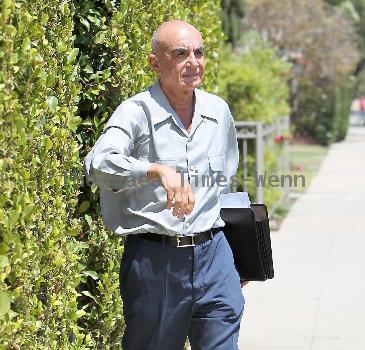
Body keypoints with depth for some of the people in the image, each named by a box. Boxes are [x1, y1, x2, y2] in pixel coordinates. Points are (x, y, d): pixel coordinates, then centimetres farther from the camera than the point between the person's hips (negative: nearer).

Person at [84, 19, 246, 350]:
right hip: (153, 258, -4)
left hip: (213, 252, 4)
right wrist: (158, 170, -43)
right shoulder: (136, 112, -9)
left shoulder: (218, 111, 9)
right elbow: (99, 163, -28)